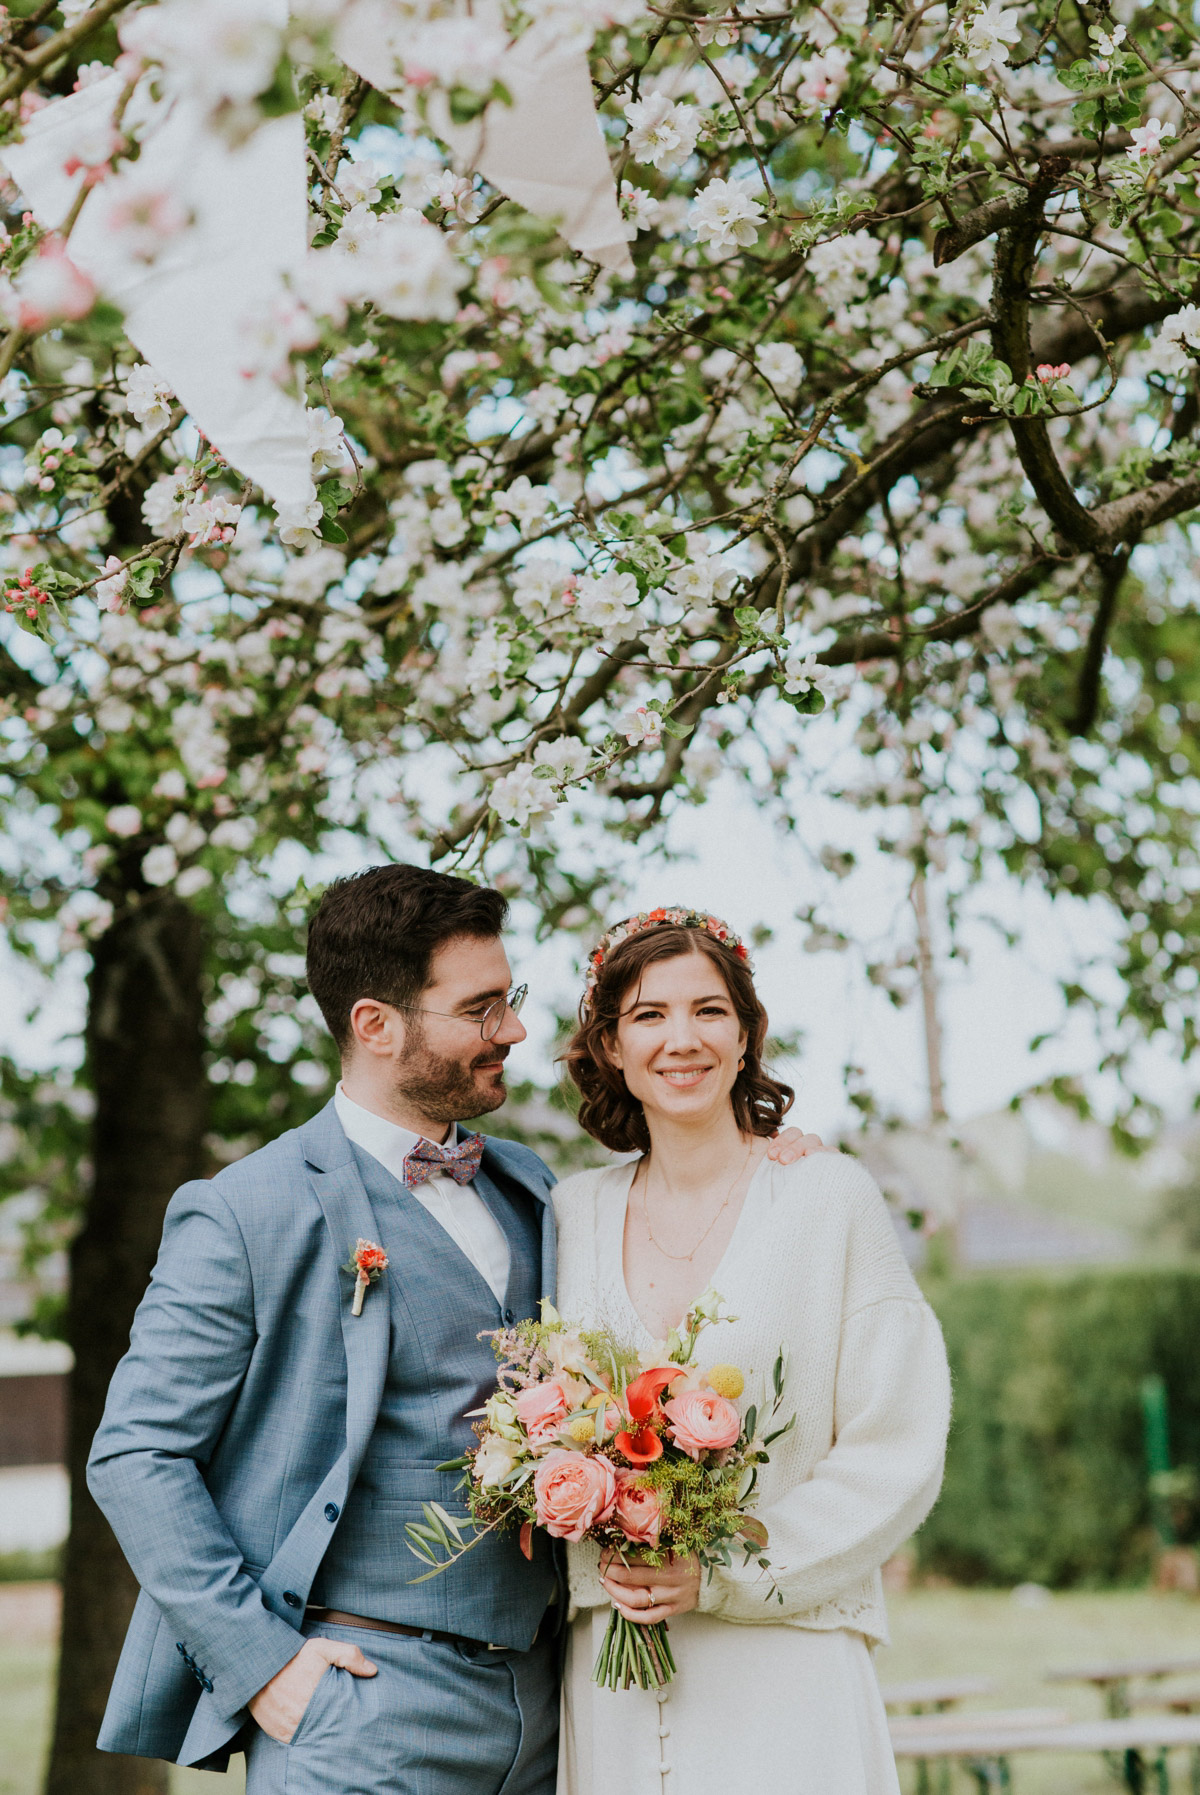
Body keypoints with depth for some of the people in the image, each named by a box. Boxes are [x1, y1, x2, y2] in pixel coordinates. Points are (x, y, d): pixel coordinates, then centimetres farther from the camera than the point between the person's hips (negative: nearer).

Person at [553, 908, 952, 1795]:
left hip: (782, 1676, -3)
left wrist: (722, 1576, -12)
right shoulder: (575, 1212, 6)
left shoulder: (829, 1196, -3)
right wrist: (597, 1568, -7)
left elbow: (898, 1456, -5)